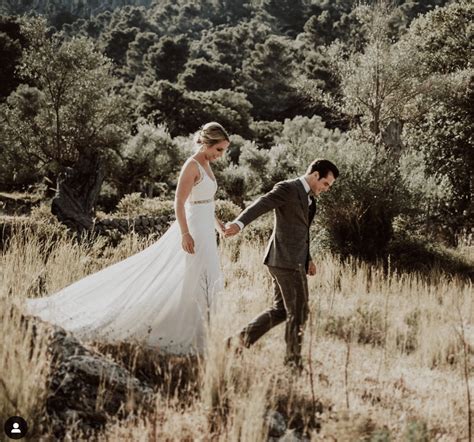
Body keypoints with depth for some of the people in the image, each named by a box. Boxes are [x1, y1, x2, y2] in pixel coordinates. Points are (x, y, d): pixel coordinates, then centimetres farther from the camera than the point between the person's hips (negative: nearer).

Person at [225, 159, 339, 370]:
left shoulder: (308, 197, 20)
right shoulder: (287, 189, -10)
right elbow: (261, 204, -26)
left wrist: (308, 258, 22)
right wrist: (240, 223, -43)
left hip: (294, 260, 10)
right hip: (286, 260, -10)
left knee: (281, 309, 14)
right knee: (298, 311, 0)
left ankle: (242, 339, 16)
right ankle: (293, 360, 11)